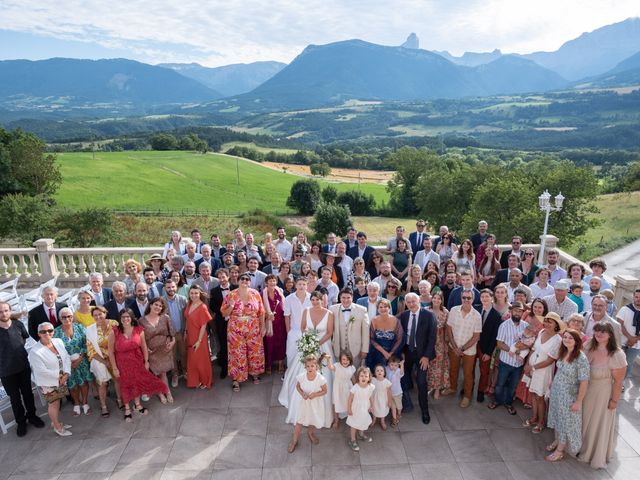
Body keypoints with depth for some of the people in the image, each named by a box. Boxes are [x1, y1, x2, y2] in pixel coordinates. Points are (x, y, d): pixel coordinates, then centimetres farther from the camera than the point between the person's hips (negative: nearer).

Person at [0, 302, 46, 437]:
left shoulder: (18, 324, -6)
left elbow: (26, 338, 14)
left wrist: (18, 347, 5)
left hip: (24, 366, 2)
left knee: (27, 393, 16)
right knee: (15, 397, 13)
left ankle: (31, 415, 35)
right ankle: (21, 422, 30)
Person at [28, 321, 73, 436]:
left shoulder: (58, 342, -5)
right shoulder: (35, 351, -22)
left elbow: (67, 358, -2)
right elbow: (41, 370, -22)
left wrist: (66, 374, -13)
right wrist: (58, 376, -14)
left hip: (61, 379, 5)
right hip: (48, 382, -5)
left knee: (57, 402, 19)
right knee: (54, 403, 7)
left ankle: (56, 422, 39)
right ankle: (57, 427, 26)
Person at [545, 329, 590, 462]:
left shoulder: (581, 358, -25)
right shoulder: (563, 353, -4)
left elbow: (584, 382, -21)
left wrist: (578, 402, -17)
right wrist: (553, 384, 13)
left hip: (569, 396, -6)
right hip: (556, 391, 6)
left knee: (566, 421, 11)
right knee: (557, 417, 22)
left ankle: (559, 451, 26)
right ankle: (557, 441, 44)